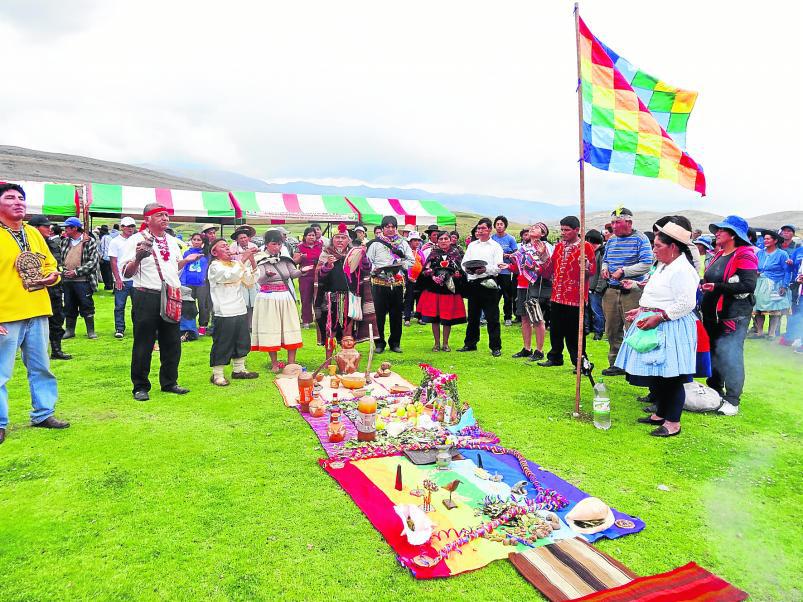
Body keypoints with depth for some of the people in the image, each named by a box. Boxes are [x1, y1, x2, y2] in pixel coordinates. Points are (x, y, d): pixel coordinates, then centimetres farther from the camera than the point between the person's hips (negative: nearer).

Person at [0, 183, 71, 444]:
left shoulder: (33, 233, 12)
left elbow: (50, 263, 23)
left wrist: (53, 276, -2)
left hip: (37, 313, 6)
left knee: (41, 367, 14)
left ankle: (43, 413, 27)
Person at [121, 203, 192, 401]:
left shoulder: (172, 241, 16)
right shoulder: (137, 240, -5)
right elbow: (126, 273, -10)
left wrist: (187, 259, 14)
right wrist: (138, 258, -26)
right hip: (146, 297, -6)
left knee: (172, 343, 10)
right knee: (143, 345, 0)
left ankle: (169, 383, 23)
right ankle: (140, 387, 12)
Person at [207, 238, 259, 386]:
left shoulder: (236, 263, 13)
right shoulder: (215, 266, -7)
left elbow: (249, 283, 10)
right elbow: (230, 276, -26)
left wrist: (252, 265, -2)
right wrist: (243, 258, -25)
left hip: (241, 311, 7)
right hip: (224, 313, -7)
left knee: (242, 342, 16)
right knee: (222, 345, -2)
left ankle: (238, 369, 29)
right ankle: (217, 374, 8)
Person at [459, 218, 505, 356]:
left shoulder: (496, 246, 4)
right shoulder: (472, 245, 18)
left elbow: (498, 267, -6)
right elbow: (463, 262, 13)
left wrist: (485, 269, -24)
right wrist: (467, 268, -10)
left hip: (488, 284, -4)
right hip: (472, 284, 5)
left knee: (492, 317, -3)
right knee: (473, 316, 13)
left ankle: (496, 347, 3)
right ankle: (470, 344, 23)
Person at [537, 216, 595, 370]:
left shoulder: (585, 246, -5)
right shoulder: (559, 246, 13)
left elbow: (592, 271, -10)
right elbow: (549, 271, 15)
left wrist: (584, 261, -27)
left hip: (575, 298, -6)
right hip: (557, 296, 6)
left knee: (574, 332, 0)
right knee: (556, 330, 14)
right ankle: (555, 358, 28)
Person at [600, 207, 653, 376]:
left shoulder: (640, 239, -4)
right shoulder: (611, 240, 15)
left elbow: (647, 264, -12)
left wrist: (624, 271, -17)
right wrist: (604, 268, 5)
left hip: (632, 291, -6)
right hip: (611, 290, 6)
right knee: (612, 329, 9)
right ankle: (615, 363, 19)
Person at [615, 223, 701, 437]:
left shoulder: (682, 270, -16)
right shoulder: (663, 266, 16)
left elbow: (686, 303, -23)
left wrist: (658, 317, -22)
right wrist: (641, 310, 13)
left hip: (671, 329, -10)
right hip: (654, 326, 10)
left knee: (671, 377, -3)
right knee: (655, 374, 15)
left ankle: (673, 423, 7)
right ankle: (660, 413, 29)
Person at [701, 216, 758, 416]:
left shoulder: (744, 256, -11)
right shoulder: (718, 256, 14)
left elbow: (748, 286, -22)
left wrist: (717, 287, -22)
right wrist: (704, 285, 7)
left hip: (733, 315, -9)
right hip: (712, 315, 9)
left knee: (729, 356, -6)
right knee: (713, 354, 15)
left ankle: (732, 401, 3)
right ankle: (714, 393, 29)